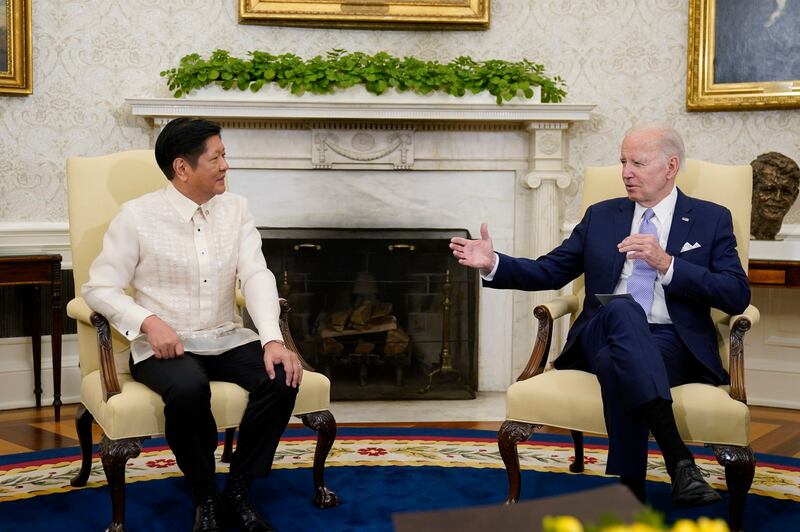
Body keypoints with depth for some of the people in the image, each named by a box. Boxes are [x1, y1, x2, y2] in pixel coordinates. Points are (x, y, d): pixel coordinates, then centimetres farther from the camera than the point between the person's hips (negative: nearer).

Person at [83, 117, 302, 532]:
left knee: (282, 377, -23)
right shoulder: (137, 216, -6)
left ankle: (237, 492, -7)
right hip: (166, 346, -4)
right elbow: (99, 288, -5)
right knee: (188, 389, -36)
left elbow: (256, 276, -5)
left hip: (226, 340, 4)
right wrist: (149, 321, -23)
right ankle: (205, 498, -11)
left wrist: (272, 339, -21)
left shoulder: (236, 208, 5)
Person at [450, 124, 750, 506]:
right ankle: (679, 459, -46)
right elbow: (548, 271, 17)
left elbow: (737, 296, 0)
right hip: (602, 337, 2)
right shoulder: (601, 216, 20)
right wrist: (493, 264, -1)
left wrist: (666, 264, -12)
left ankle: (631, 494, -36)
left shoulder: (711, 219, 12)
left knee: (616, 362, -38)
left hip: (672, 343, -1)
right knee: (622, 309, -37)